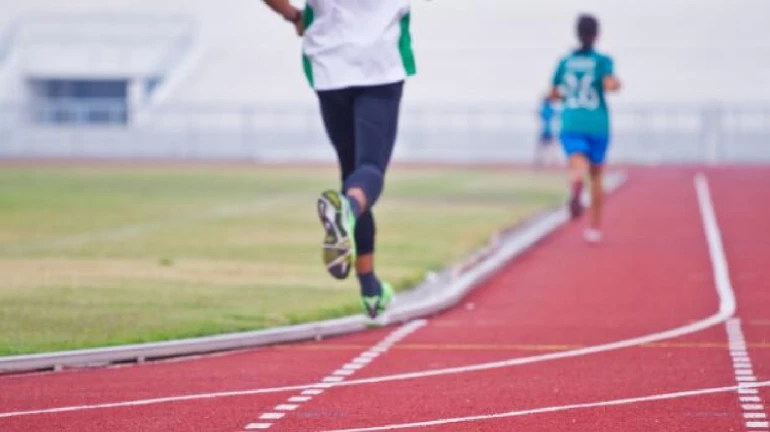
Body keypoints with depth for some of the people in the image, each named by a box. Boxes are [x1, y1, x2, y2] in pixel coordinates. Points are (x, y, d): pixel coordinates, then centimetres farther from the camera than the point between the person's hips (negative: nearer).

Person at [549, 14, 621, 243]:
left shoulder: (565, 61, 6)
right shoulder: (603, 60, -2)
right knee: (596, 177, 16)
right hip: (598, 125, 0)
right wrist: (618, 84, 4)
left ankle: (576, 186, -58)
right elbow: (610, 85, -18)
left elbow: (553, 94, 11)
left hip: (571, 125, 0)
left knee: (579, 165, -20)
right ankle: (595, 227, 23)